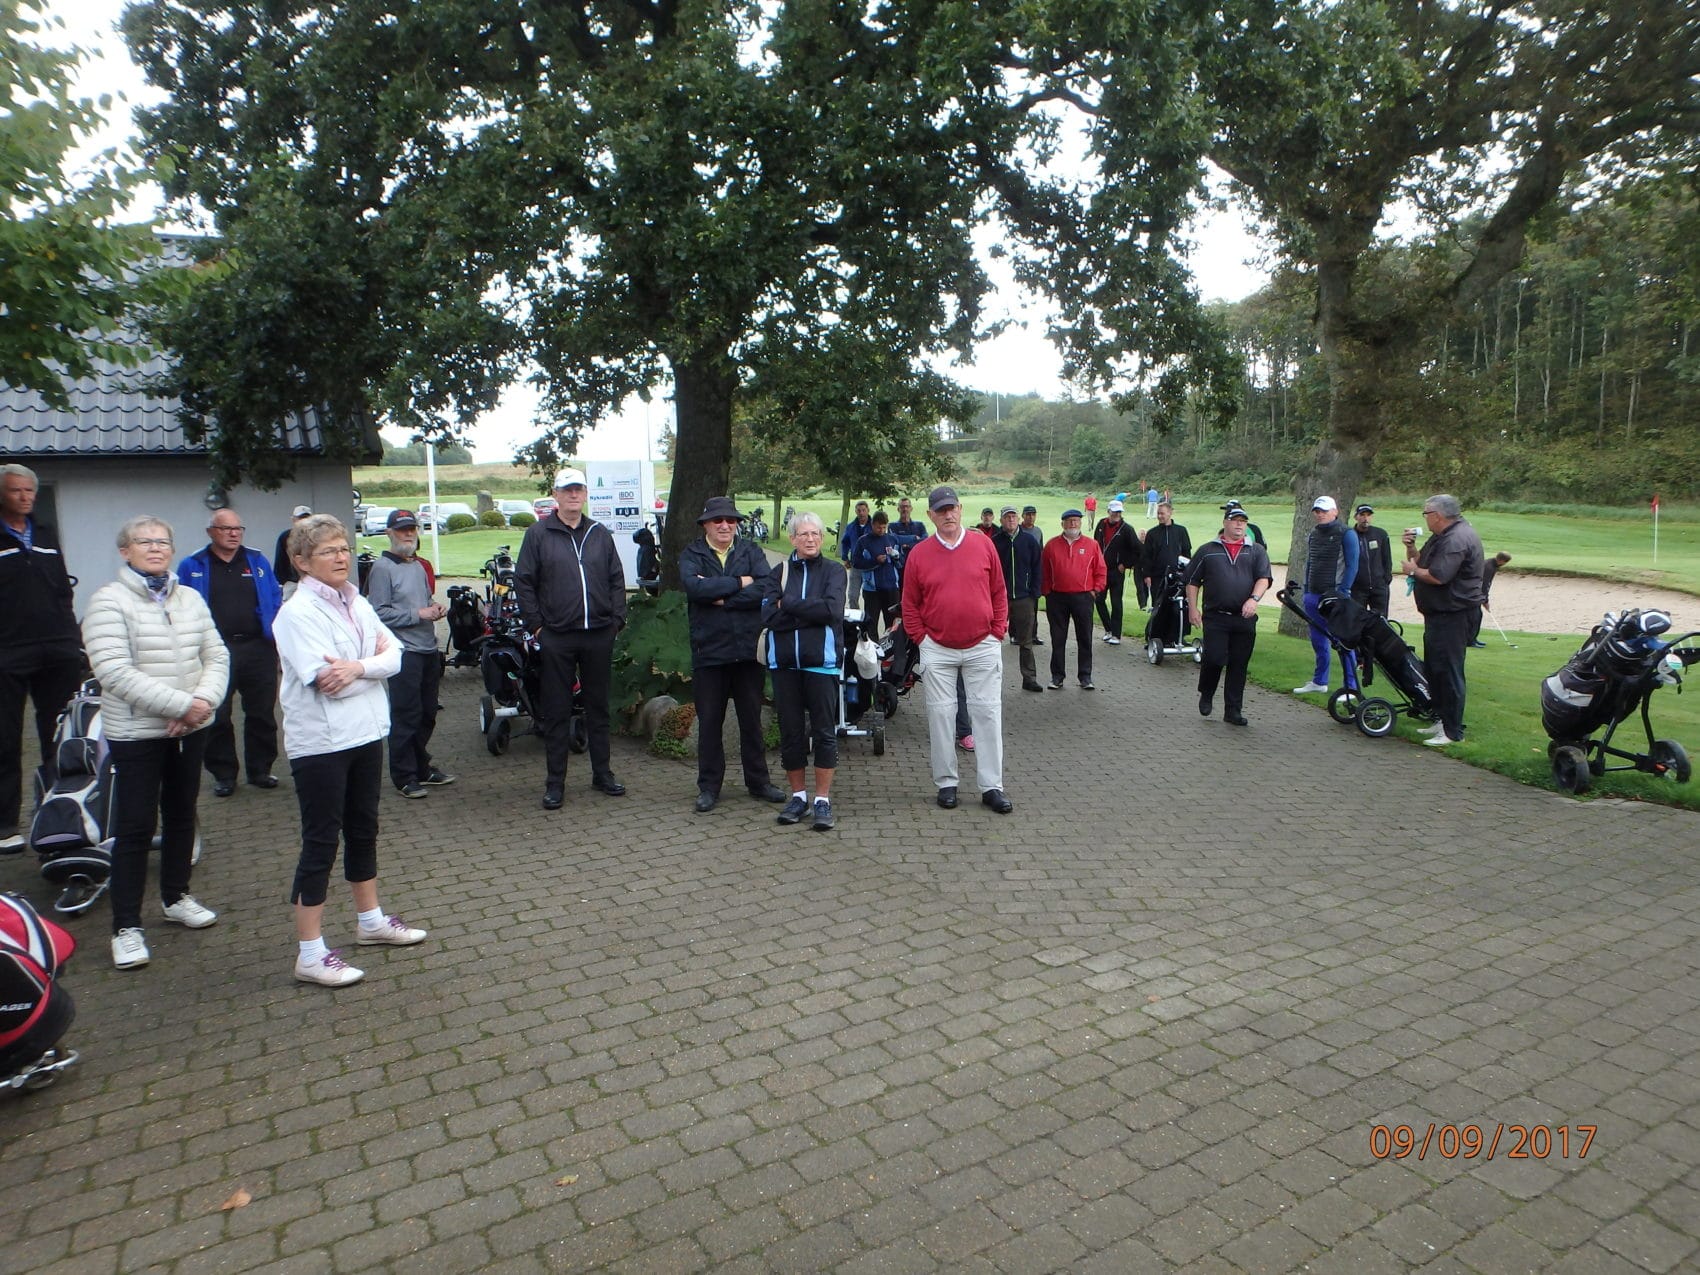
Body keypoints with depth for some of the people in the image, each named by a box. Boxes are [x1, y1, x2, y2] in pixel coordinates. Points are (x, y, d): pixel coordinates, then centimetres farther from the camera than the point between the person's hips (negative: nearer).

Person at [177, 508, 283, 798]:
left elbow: (275, 600, 9)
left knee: (262, 713, 9)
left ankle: (260, 770, 21)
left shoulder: (257, 562, 8)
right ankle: (223, 774, 17)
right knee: (217, 717, 5)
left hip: (258, 649, 2)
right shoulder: (192, 567, 3)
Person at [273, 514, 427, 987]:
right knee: (320, 843, 0)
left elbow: (395, 657, -1)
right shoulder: (298, 612, -14)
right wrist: (373, 659, -10)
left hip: (366, 734, 7)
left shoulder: (356, 603, 8)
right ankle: (311, 954, 9)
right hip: (321, 743, -7)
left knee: (363, 831, 19)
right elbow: (326, 681, -23)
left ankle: (370, 920, 35)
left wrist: (357, 667, -19)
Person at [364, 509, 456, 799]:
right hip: (403, 652, -8)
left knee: (427, 714, 15)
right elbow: (379, 613, -15)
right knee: (405, 716, -4)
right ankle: (404, 776, 5)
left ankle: (421, 767, 28)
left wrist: (436, 607, 7)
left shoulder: (420, 566, 16)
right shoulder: (382, 567, -8)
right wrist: (418, 614, -17)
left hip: (429, 650, 8)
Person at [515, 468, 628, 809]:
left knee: (598, 707, 11)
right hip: (557, 637, -3)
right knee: (557, 711, 3)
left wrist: (617, 619, 3)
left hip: (599, 635, 3)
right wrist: (535, 624, -5)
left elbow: (616, 580, 12)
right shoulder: (539, 533, 1)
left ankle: (602, 773, 22)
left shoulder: (600, 534, 10)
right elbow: (523, 582, 1)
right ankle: (555, 782, 12)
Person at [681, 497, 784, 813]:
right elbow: (693, 586, -20)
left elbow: (766, 588, -13)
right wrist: (738, 583, -15)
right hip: (709, 651, -1)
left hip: (748, 649, 1)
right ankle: (709, 786, 20)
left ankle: (758, 781, 25)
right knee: (709, 721, 8)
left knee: (752, 719, 12)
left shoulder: (752, 552, 5)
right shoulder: (692, 555, 2)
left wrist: (721, 597, -16)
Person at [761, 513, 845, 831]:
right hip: (784, 662, 3)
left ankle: (823, 800, 10)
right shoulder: (779, 573, 10)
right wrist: (811, 611, -11)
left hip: (822, 661, -2)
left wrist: (788, 605, -8)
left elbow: (832, 609, -14)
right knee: (790, 732, 8)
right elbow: (768, 615, -6)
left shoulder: (833, 570, 4)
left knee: (824, 731, 0)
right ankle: (798, 796, 21)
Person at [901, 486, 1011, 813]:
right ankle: (946, 783, 16)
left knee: (987, 713, 1)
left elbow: (999, 592, 6)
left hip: (983, 646, 0)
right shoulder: (919, 554, 1)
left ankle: (992, 786, 8)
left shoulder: (983, 545, 2)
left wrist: (998, 632, 1)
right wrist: (921, 637, 0)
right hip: (937, 650, 0)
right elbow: (910, 603, 6)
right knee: (940, 714, 4)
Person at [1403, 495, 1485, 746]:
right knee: (1434, 669, 17)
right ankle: (1442, 720, 27)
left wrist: (1412, 570, -10)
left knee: (1448, 671, -8)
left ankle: (1453, 732, -4)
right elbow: (1422, 562, 20)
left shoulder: (1457, 539, -19)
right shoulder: (1443, 536, 16)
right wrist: (1410, 547, 3)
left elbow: (1437, 576, -28)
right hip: (1440, 614, 11)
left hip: (1454, 616, -11)